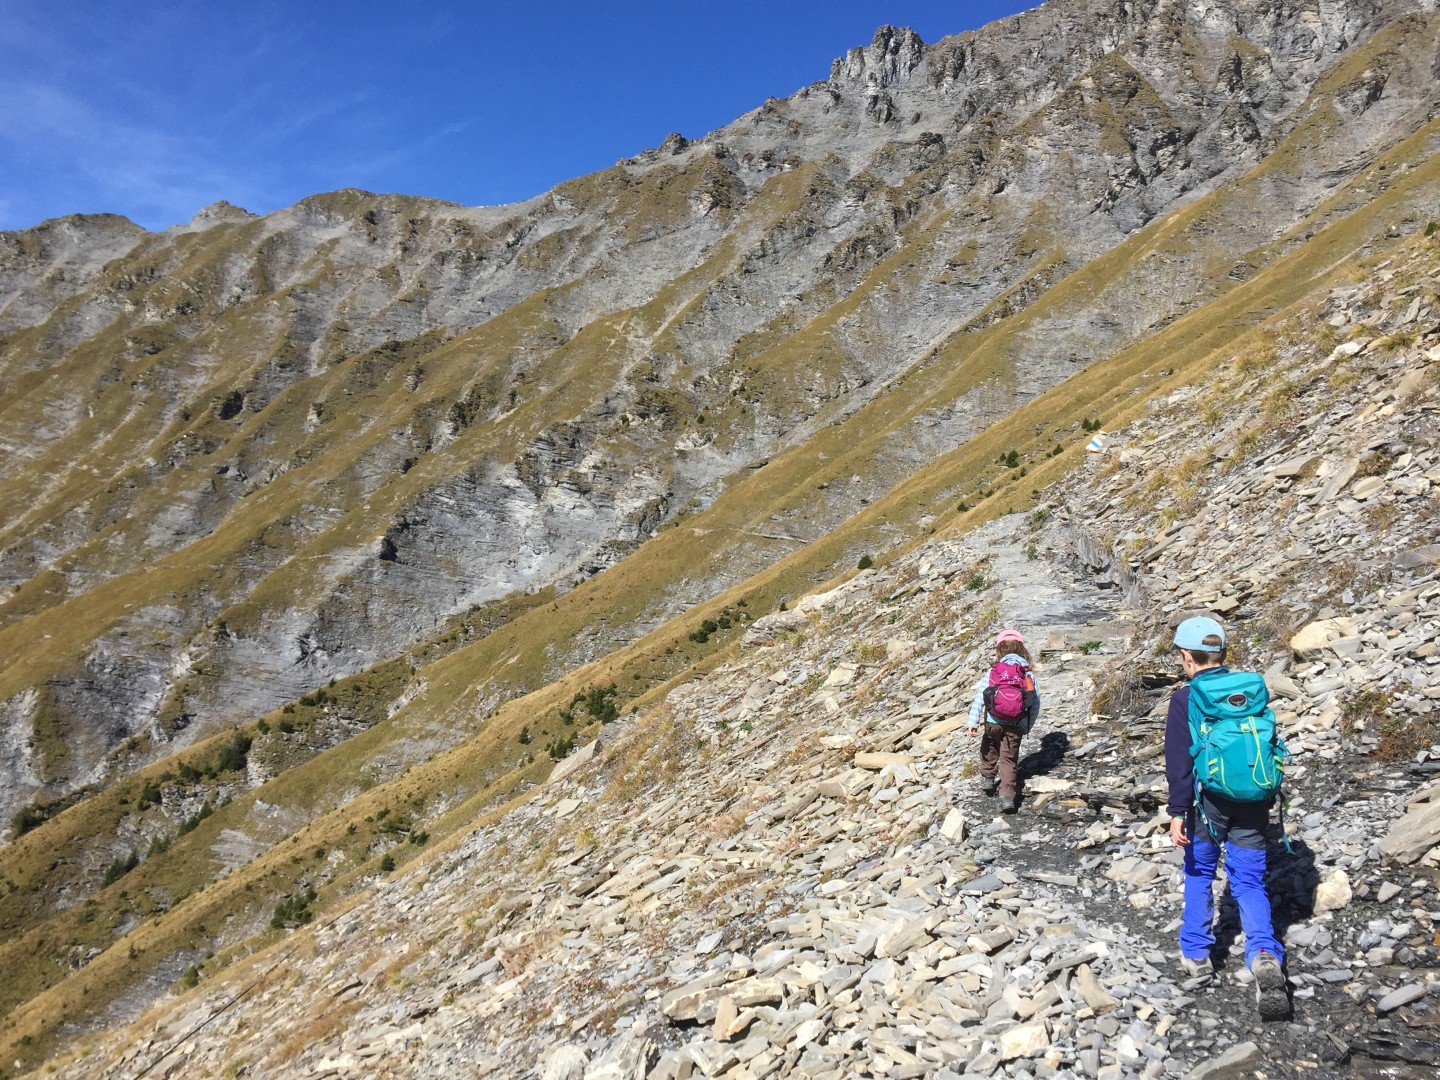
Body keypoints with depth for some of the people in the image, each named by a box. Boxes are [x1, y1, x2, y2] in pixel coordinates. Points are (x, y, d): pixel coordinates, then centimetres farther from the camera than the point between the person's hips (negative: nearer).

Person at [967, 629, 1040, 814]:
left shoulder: (993, 672, 0)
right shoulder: (1028, 674, 4)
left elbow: (980, 697, -7)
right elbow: (1035, 703, 6)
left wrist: (973, 722, -7)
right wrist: (1028, 726, 18)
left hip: (993, 722, 0)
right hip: (1016, 726, 0)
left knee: (989, 750, 27)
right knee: (1009, 759, 6)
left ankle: (987, 779, 37)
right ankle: (1007, 796, -5)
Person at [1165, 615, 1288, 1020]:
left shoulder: (1185, 698, -10)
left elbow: (1179, 762, -13)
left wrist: (1178, 812, -9)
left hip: (1209, 802, -3)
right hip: (1252, 803, 3)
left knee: (1199, 874, 17)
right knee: (1250, 882, 9)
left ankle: (1196, 953, 26)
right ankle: (1264, 953, -14)